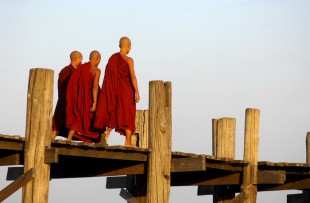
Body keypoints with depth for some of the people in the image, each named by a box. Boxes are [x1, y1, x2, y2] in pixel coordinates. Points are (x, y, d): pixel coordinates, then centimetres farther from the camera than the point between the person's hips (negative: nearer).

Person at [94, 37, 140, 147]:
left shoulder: (112, 58, 6)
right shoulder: (129, 60, -10)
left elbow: (108, 76, 8)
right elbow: (132, 77, -17)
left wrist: (110, 91, 16)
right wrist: (137, 92, -16)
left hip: (113, 90, 5)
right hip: (126, 90, -5)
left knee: (115, 113, 16)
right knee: (127, 115, 3)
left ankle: (107, 131, -8)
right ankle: (128, 141, 1)